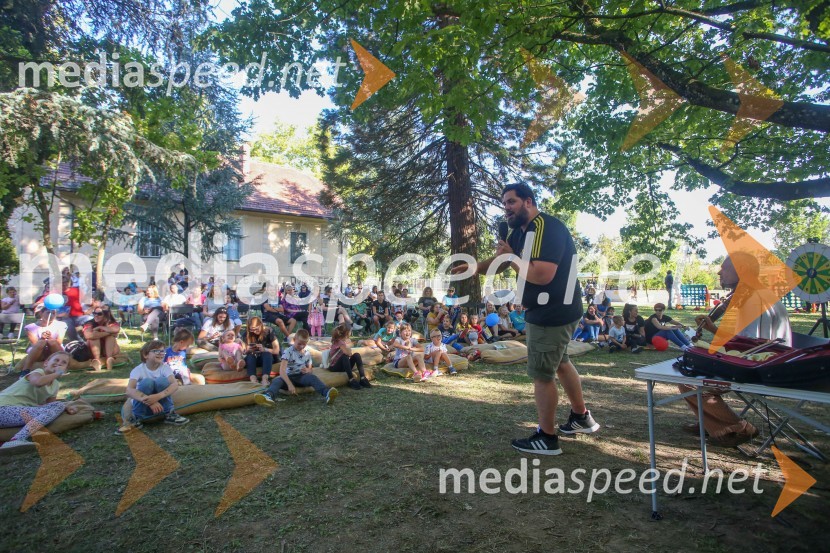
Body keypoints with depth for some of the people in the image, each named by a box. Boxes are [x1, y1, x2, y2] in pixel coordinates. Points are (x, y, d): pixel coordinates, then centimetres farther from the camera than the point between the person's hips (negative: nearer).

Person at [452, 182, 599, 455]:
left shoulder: (547, 227, -23)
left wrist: (511, 257, -20)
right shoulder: (518, 231, 8)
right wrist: (474, 267, -5)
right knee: (559, 362, 24)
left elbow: (542, 275, -33)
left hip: (552, 313, -11)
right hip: (549, 311, 11)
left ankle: (547, 438, 15)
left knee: (541, 373, -1)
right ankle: (581, 417, 42)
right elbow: (498, 263, 13)